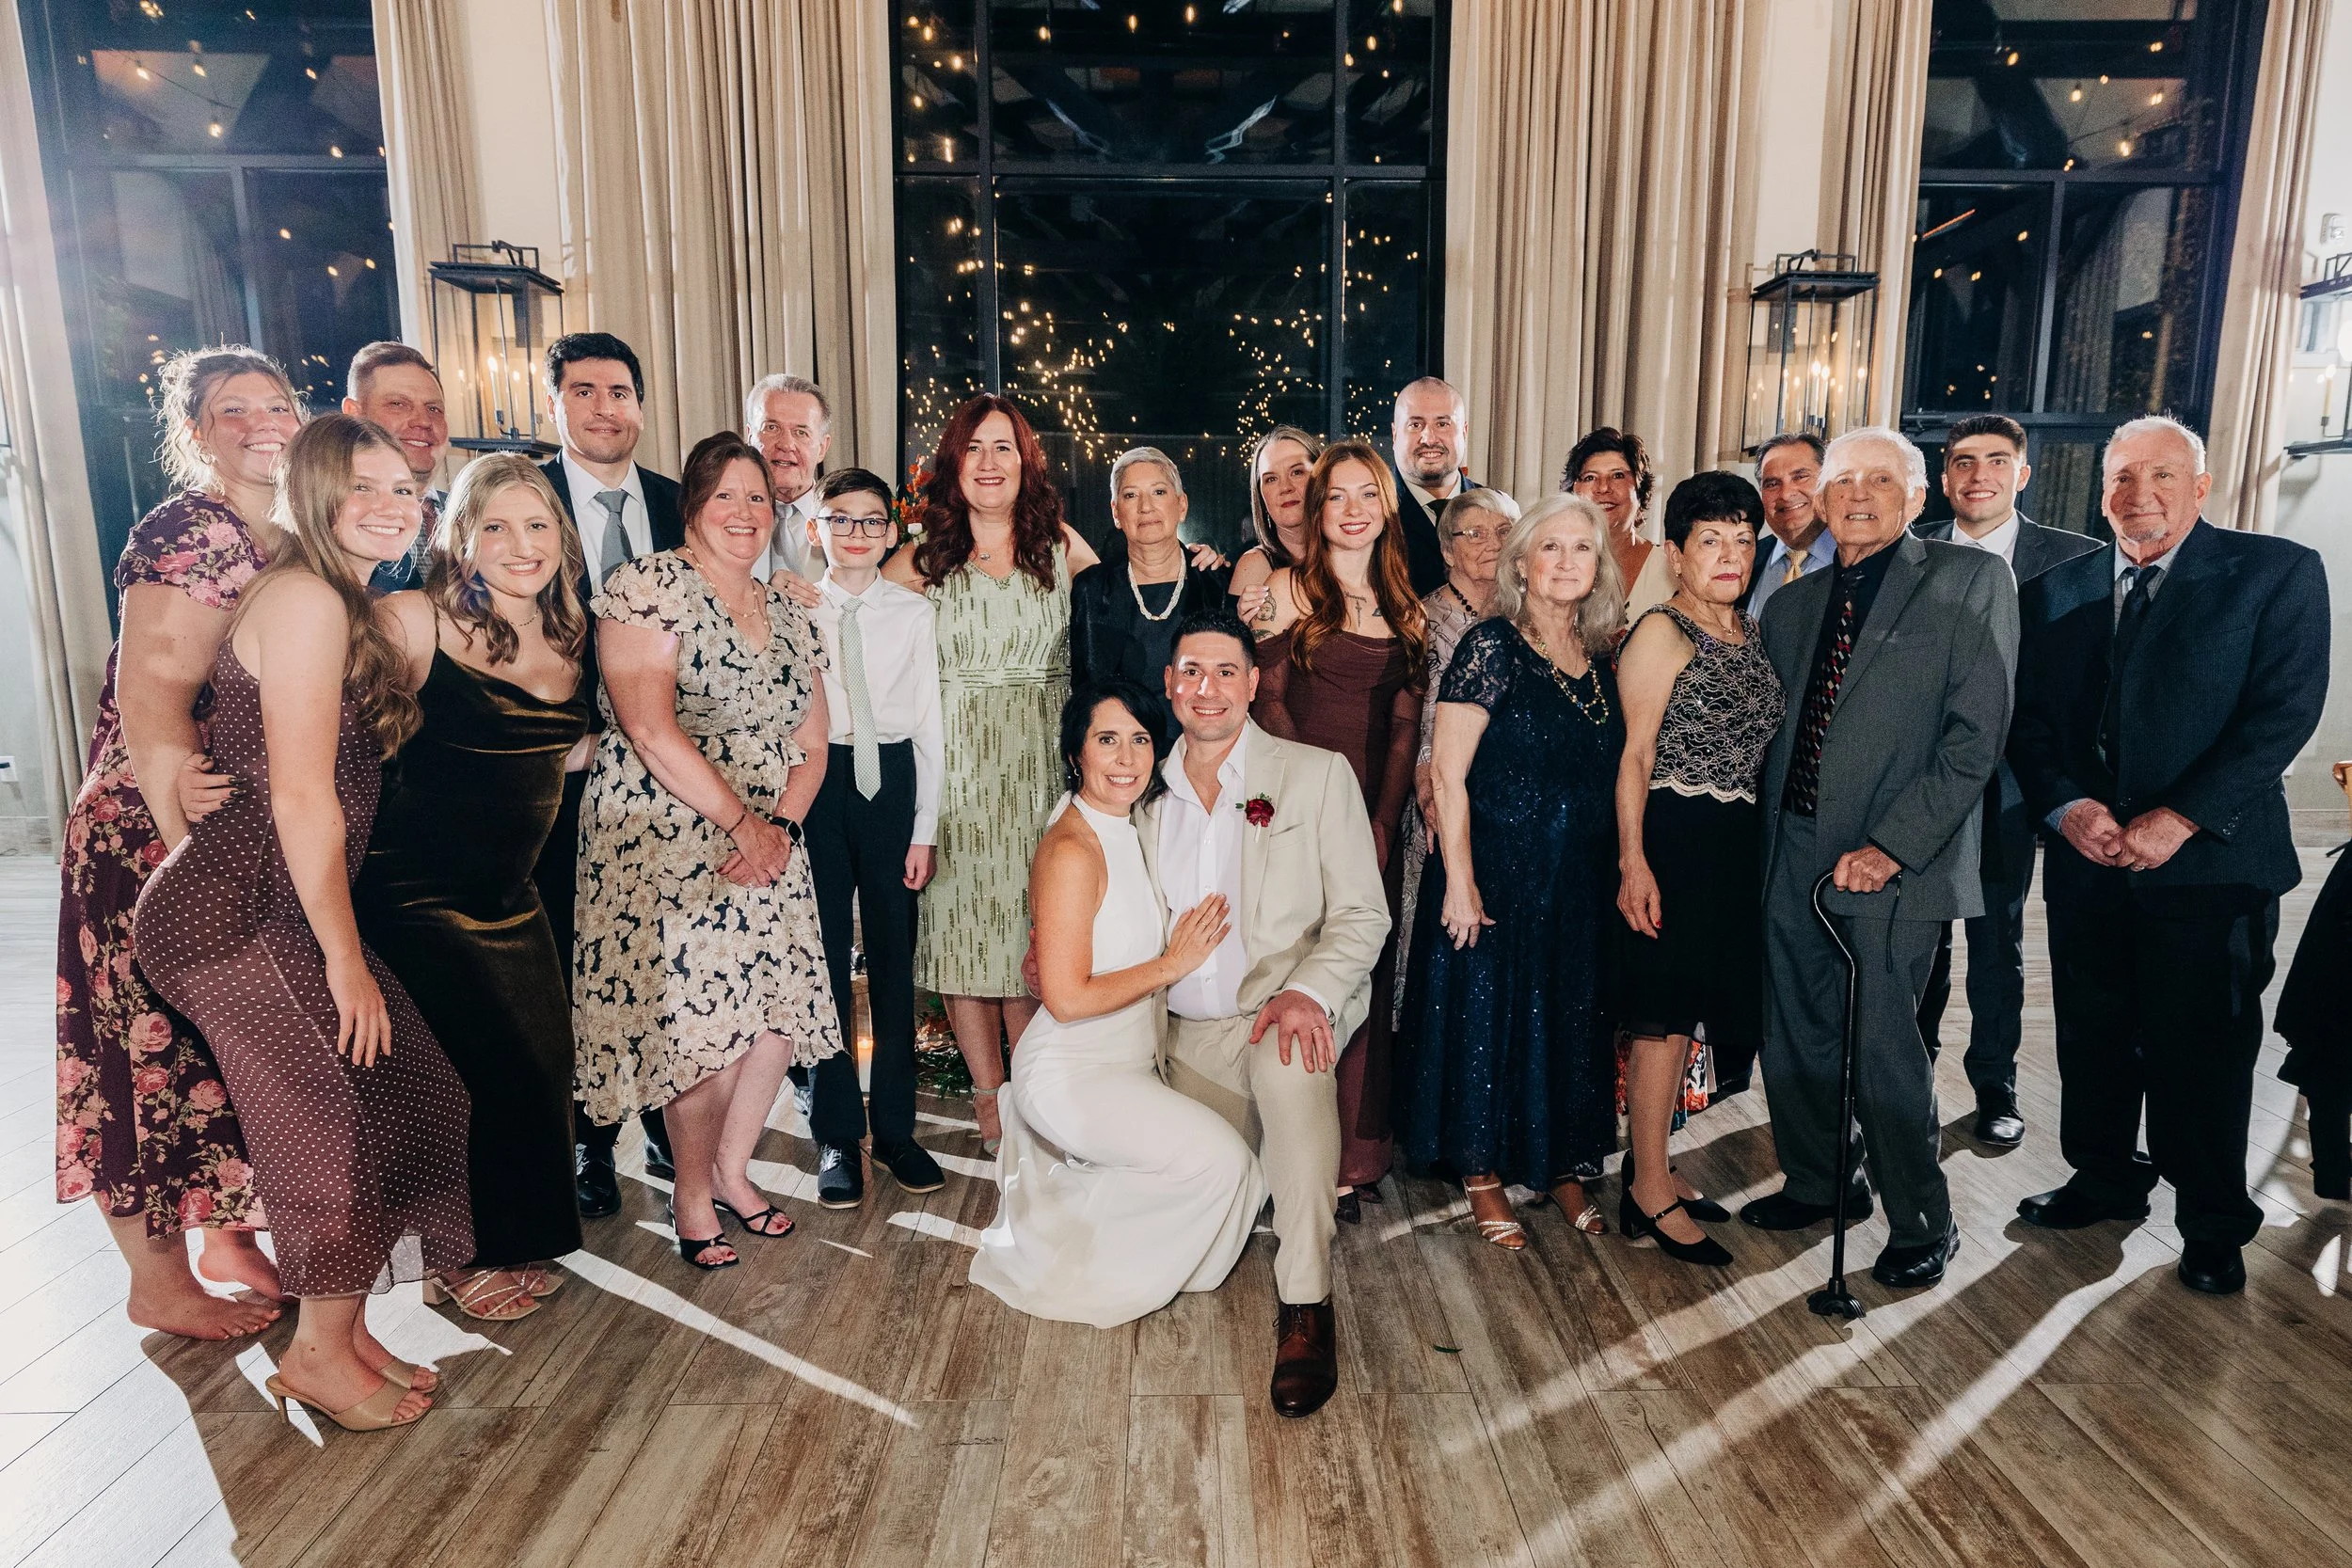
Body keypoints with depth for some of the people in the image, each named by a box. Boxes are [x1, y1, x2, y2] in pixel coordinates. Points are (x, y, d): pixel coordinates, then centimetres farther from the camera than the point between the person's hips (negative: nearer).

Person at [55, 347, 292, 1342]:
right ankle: (159, 1285, 20)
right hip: (155, 841, -8)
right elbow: (152, 704, -23)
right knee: (159, 1052, 5)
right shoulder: (191, 534, -17)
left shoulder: (296, 542, 8)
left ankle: (229, 1239, 33)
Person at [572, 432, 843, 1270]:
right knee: (700, 1021, -6)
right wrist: (740, 821, -15)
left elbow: (811, 744, 13)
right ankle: (691, 1193, 17)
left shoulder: (787, 614, 14)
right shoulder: (648, 584, -6)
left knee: (782, 1009, 4)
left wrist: (781, 828, -5)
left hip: (769, 847, 6)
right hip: (666, 841, -6)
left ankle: (732, 1167, 28)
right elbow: (650, 729, -16)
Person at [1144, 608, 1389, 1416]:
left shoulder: (1317, 774, -2)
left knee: (1288, 1067, -38)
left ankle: (1305, 1307, -26)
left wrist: (1307, 992, -22)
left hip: (1286, 1009, -4)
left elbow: (1362, 915, -5)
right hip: (1188, 1031, 5)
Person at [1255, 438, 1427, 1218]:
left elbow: (1405, 728, 8)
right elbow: (1269, 703, -1)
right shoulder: (1288, 589, 3)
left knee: (1366, 981, 5)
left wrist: (1383, 819, -4)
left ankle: (1357, 1157, 15)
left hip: (1376, 818, 3)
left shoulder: (1406, 607, 12)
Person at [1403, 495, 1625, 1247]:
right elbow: (1447, 774, -15)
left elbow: (1606, 771, 13)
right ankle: (1483, 1177, 23)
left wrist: (1621, 864, 6)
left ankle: (1564, 1165, 32)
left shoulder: (1597, 656, 7)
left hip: (1581, 876, 6)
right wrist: (1460, 881, -18)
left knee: (1572, 1017, 14)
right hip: (1499, 870, -6)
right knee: (1487, 1014, 6)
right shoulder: (1491, 646, -11)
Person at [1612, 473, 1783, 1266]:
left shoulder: (1752, 631, 14)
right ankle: (1650, 1193, 9)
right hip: (1673, 843, -8)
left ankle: (1650, 1167, 28)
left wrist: (1756, 836, 12)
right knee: (1665, 1014, -3)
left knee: (1687, 1010, 14)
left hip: (1737, 845, 8)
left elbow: (1755, 744, 18)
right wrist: (1632, 862, -20)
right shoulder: (1660, 632, -9)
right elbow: (1634, 755, -13)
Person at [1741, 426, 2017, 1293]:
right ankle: (1816, 1184, 36)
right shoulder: (1793, 603, 14)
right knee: (1796, 1036, 15)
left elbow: (1976, 733, -11)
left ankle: (1922, 1223, 21)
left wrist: (1890, 845, -17)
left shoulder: (1972, 582, -3)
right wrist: (1768, 839, 6)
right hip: (1792, 854, 6)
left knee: (1885, 1052, -1)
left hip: (1893, 861, -5)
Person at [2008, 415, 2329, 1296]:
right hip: (2084, 860, 4)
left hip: (2208, 861, -3)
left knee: (2202, 1050, 6)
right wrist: (2066, 805, -12)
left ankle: (2213, 1225, 24)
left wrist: (2180, 819, -18)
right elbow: (2028, 719, 5)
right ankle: (2106, 1180, 33)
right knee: (2092, 1038, 14)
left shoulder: (2277, 573, -2)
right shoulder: (2056, 592, 8)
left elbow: (2285, 710, -10)